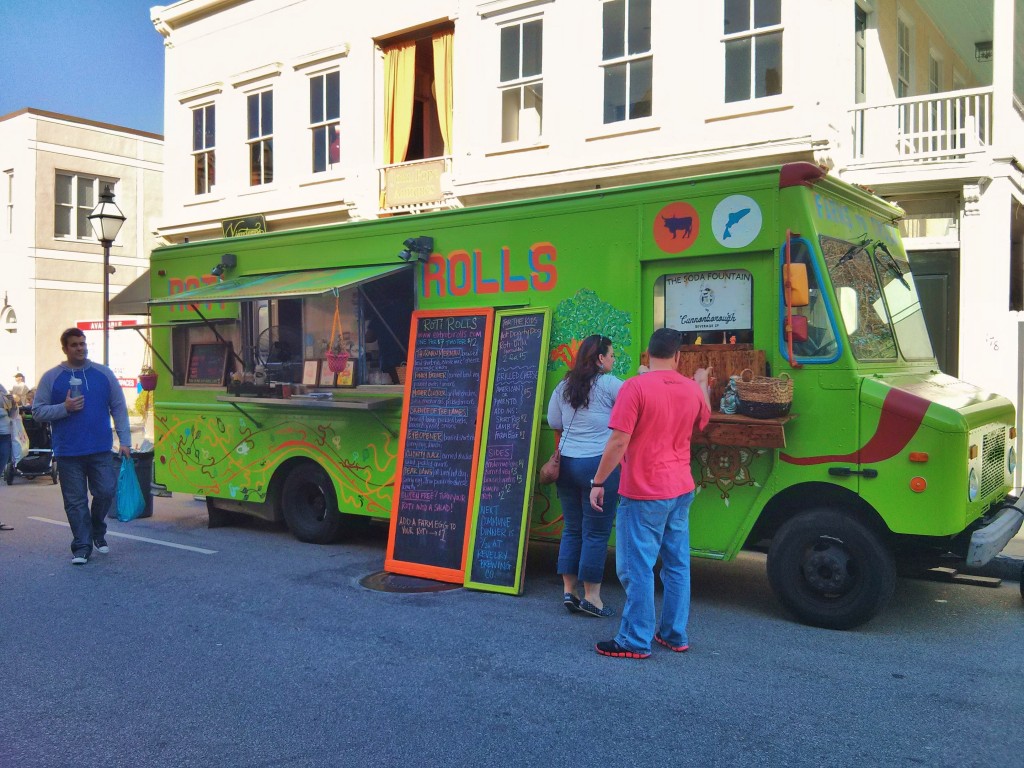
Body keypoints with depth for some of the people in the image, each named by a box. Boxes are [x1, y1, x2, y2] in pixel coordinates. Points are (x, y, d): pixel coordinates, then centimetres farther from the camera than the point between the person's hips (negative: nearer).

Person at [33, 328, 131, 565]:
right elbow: (37, 411, 3)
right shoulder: (51, 377, 4)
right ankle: (81, 547, 12)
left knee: (106, 492, -2)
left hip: (101, 450, 1)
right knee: (76, 502, 3)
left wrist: (125, 440, 0)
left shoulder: (103, 373, 7)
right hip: (68, 452, -1)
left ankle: (98, 532, 25)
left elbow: (119, 408, 7)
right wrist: (65, 408, -14)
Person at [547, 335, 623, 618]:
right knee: (596, 531, 1)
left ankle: (569, 591, 15)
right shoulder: (608, 384, -8)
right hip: (598, 464, -6)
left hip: (567, 464, 6)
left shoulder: (563, 387, 10)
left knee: (572, 528, 12)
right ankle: (591, 597, 6)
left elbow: (555, 426, 15)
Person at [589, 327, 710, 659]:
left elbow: (619, 441, -19)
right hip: (681, 489, 7)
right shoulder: (692, 389, 4)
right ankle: (675, 634, 24)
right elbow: (703, 420, 27)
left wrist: (598, 482, -9)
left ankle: (635, 641, 6)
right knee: (677, 565, 15)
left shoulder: (636, 386, -15)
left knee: (637, 568, 0)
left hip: (644, 494, -7)